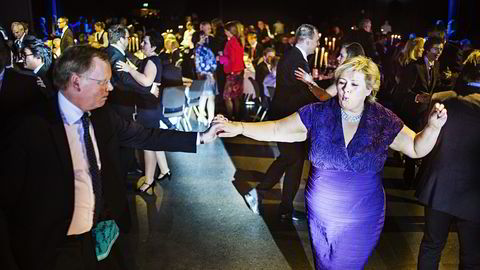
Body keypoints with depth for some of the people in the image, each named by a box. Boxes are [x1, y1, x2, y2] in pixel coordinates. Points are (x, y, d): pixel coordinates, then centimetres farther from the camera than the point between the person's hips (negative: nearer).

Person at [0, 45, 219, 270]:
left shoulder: (103, 116, -1)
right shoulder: (30, 128, -20)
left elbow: (145, 136, 7)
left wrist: (201, 137, 7)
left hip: (101, 236, 6)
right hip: (54, 250, -5)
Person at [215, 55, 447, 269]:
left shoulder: (384, 121, -8)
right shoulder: (317, 114, -10)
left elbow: (416, 148, -2)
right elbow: (277, 130, -9)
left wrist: (433, 126, -22)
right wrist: (239, 127, -20)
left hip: (362, 222, -1)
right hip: (321, 215, 1)